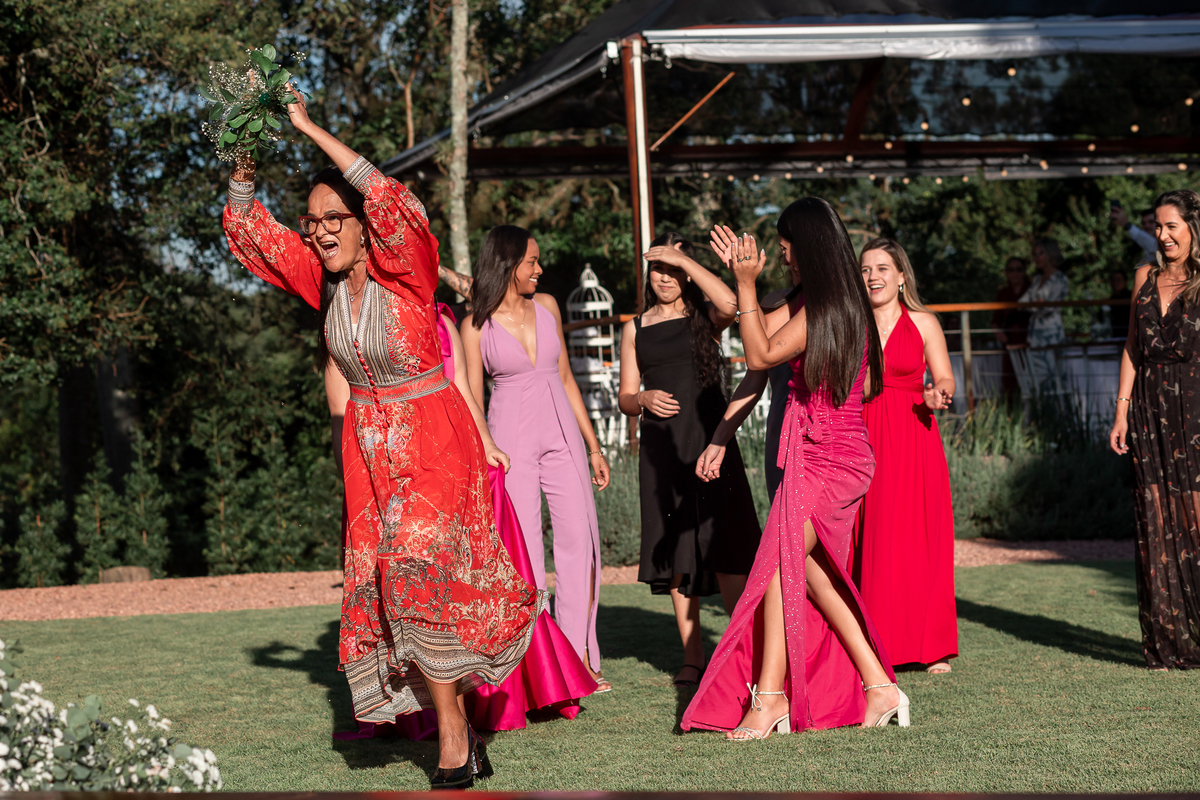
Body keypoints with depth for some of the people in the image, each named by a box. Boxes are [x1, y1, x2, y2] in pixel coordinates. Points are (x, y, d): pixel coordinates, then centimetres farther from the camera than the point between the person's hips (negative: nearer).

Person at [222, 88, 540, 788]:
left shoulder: (403, 271, -15)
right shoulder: (323, 279, 1)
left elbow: (397, 203, -33)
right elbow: (250, 226, 6)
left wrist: (311, 130, -31)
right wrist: (247, 157, -10)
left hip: (432, 436, -6)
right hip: (369, 446, 6)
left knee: (419, 570, -19)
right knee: (381, 585, 4)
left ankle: (452, 733, -7)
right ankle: (462, 738, 13)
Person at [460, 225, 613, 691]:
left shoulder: (547, 307, 10)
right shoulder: (476, 326, -2)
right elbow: (471, 402, -1)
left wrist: (593, 446, 14)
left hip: (561, 434, 4)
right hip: (511, 439, -4)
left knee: (580, 540, -3)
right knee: (522, 550, -4)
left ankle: (579, 656, 2)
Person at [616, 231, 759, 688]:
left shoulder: (704, 318, 6)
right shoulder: (636, 329, 14)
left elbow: (729, 303, -19)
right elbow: (625, 398, 14)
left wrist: (682, 258, -12)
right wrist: (643, 399, -9)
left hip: (708, 440, -3)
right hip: (661, 447, 3)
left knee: (724, 548, -12)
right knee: (676, 554, 4)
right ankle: (692, 657, 8)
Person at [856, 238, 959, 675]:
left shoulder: (922, 323, 4)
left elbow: (945, 380, 5)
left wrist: (936, 395, -16)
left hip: (913, 441, -2)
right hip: (861, 438, 2)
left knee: (917, 538, -3)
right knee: (866, 540, -3)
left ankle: (931, 646, 5)